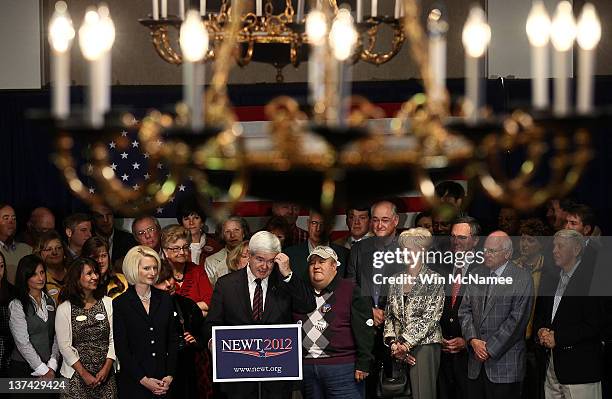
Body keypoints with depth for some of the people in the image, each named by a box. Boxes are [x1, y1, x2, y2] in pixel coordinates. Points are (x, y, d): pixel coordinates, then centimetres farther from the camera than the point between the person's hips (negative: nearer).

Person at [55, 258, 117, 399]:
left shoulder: (108, 303, 4)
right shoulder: (64, 309, -1)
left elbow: (113, 339, 1)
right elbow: (64, 346, -5)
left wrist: (106, 368, -9)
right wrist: (84, 374, -10)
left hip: (106, 374, 2)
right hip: (76, 376, -2)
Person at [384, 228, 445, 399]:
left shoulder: (433, 280, -2)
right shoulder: (396, 279, 14)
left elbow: (430, 319, -10)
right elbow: (389, 316, 12)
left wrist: (406, 344, -13)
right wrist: (393, 343, -4)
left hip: (424, 345, -5)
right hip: (399, 348, 5)